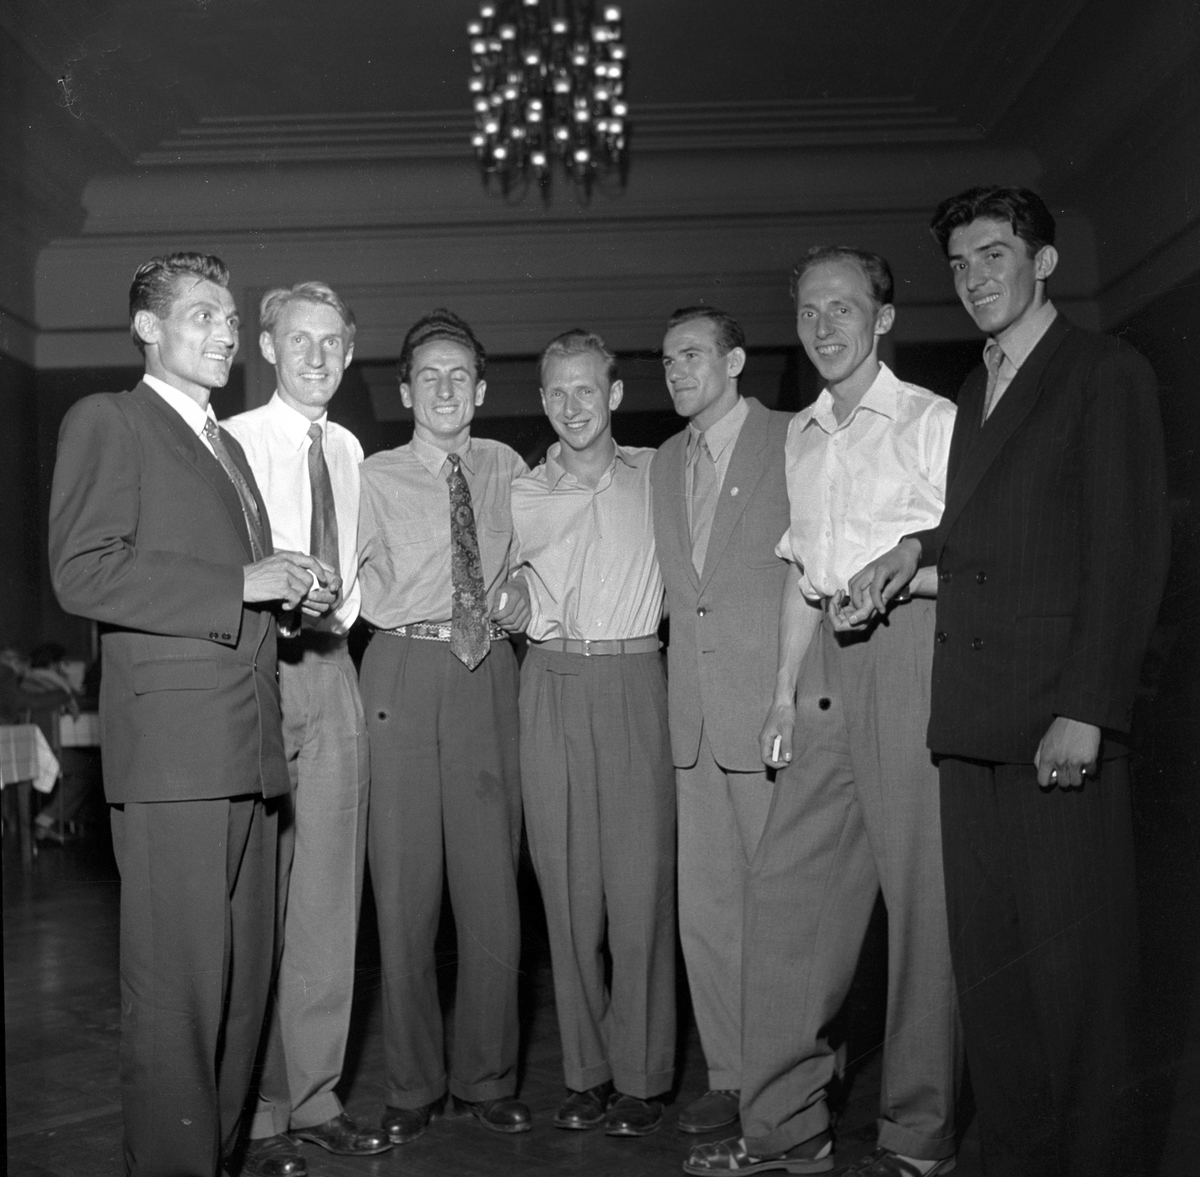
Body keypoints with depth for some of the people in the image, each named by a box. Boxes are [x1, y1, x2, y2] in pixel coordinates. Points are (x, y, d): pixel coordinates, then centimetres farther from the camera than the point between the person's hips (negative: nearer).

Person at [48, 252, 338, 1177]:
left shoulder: (226, 446, 25)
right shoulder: (107, 421, 0)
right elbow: (84, 572, -13)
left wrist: (294, 590, 9)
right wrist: (243, 584, -14)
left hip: (248, 746, 8)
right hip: (173, 747, -8)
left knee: (245, 976, 11)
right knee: (177, 986, -5)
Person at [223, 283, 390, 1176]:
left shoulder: (349, 450, 15)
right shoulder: (234, 442, -3)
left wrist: (342, 612, 8)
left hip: (332, 668, 6)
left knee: (330, 894, 9)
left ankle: (314, 1096, 20)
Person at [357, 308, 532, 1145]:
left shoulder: (507, 470, 13)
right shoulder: (376, 478, 6)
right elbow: (369, 595, 0)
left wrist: (517, 600, 3)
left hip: (487, 676, 2)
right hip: (405, 674, -1)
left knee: (493, 887, 3)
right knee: (406, 890, 2)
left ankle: (487, 1080, 17)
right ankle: (414, 1086, 15)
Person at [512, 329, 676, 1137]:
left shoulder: (656, 475, 8)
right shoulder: (521, 496, 10)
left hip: (633, 682, -1)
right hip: (552, 685, 2)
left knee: (640, 884, -4)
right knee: (568, 886, 3)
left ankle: (641, 1076, 7)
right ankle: (587, 1072, 13)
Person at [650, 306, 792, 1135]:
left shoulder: (795, 443, -3)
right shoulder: (668, 462, 17)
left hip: (773, 707, -6)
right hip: (695, 714, 6)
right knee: (706, 904, 8)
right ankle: (731, 1077, 19)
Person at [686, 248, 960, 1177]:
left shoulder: (933, 421, 0)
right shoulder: (802, 437, 20)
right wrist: (785, 691, 15)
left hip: (912, 654, -6)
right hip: (828, 667, 6)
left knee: (924, 895, -2)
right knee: (787, 887, 3)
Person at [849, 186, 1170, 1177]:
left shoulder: (1107, 372, -1)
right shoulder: (975, 392, 22)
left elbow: (1132, 550, -9)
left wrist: (1088, 710, -16)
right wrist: (920, 545, 6)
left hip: (1060, 713, -7)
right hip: (971, 716, 7)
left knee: (1073, 959, -2)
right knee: (986, 957, 9)